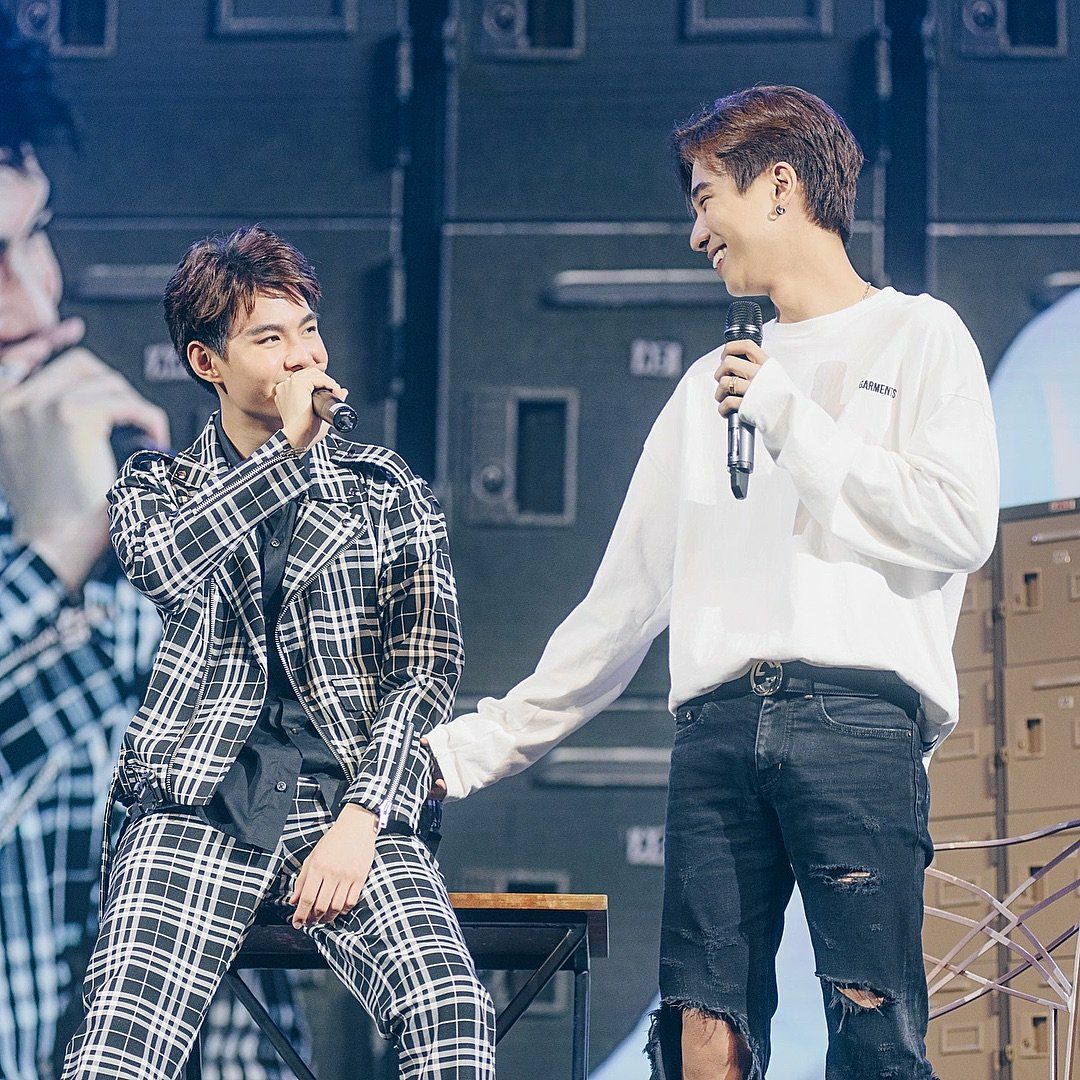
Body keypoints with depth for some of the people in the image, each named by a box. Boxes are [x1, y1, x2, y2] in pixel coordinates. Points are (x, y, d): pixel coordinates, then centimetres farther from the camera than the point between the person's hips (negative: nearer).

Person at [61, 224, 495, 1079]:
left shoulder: (389, 492, 15)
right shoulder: (154, 487, 16)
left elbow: (427, 667, 5)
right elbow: (167, 564, -9)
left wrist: (362, 819, -9)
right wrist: (290, 446, -6)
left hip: (346, 803, 0)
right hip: (199, 804, 0)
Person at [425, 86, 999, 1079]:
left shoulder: (919, 337, 11)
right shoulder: (710, 386, 26)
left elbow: (960, 523, -4)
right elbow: (625, 598, 25)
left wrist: (789, 417, 0)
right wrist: (484, 742, 21)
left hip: (859, 711, -4)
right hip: (717, 727, 5)